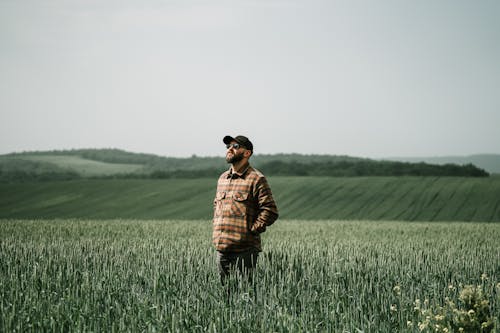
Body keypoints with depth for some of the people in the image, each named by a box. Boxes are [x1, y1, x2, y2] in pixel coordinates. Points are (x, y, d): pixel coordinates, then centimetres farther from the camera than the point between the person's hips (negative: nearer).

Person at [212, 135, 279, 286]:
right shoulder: (222, 178, 16)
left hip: (245, 250, -7)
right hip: (221, 249, 7)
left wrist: (251, 230, -11)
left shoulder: (256, 179, -6)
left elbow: (270, 211, -11)